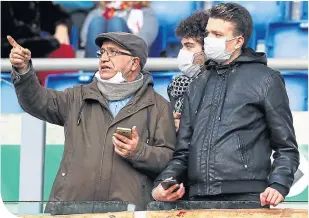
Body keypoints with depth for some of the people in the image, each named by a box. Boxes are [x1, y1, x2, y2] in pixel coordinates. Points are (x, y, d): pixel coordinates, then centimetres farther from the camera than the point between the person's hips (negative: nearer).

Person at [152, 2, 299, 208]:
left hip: (245, 198, -5)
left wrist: (278, 187, -12)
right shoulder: (198, 86, 21)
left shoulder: (266, 80, 5)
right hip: (198, 200, 5)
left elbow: (286, 148, 4)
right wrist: (164, 182, 1)